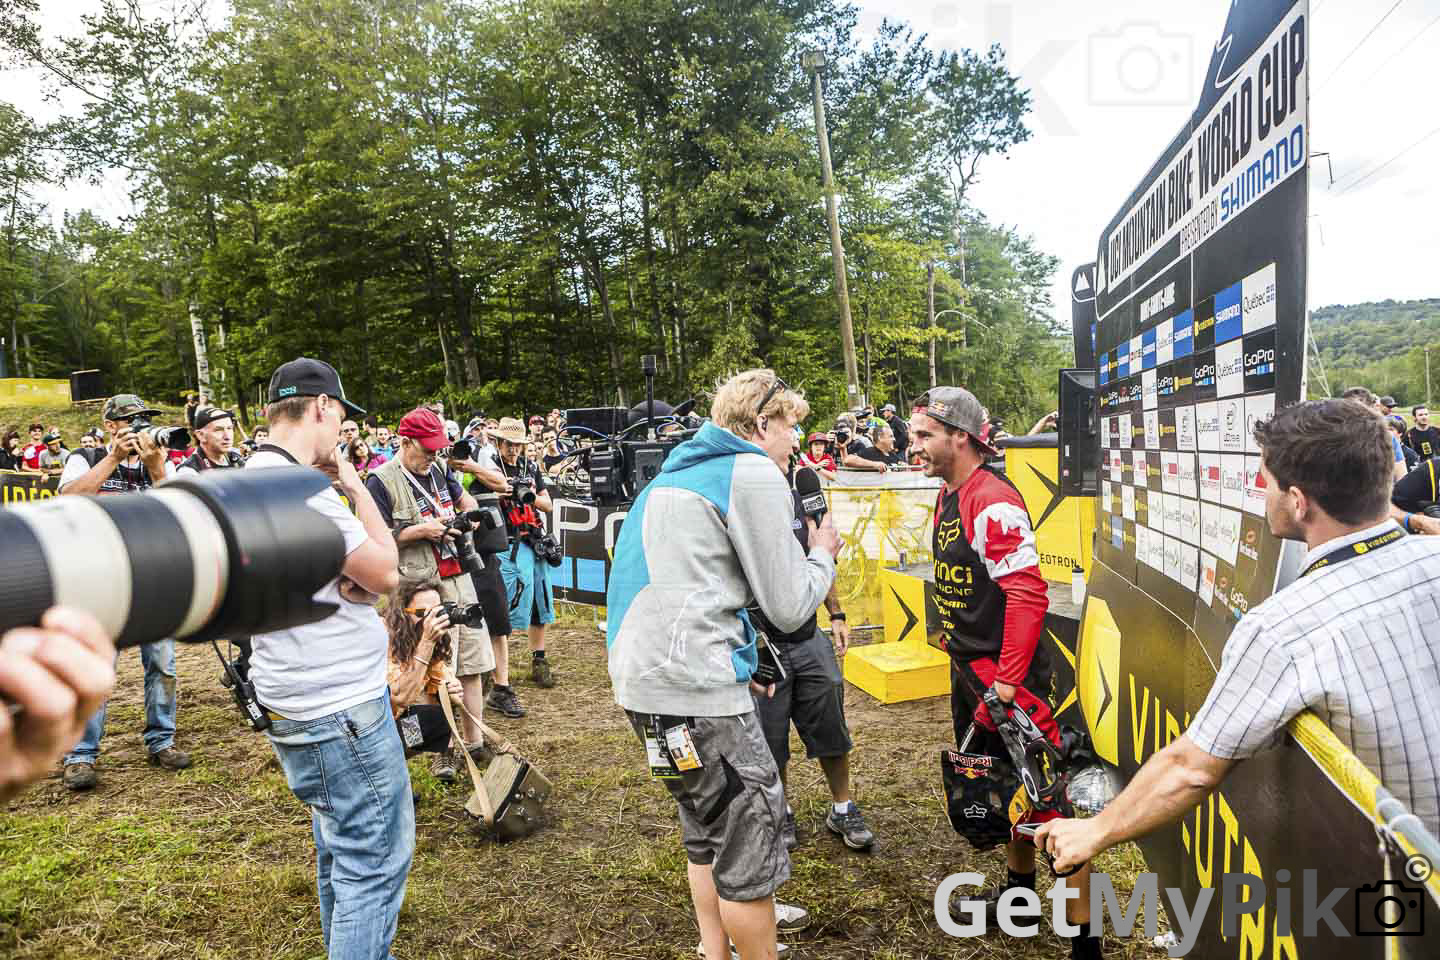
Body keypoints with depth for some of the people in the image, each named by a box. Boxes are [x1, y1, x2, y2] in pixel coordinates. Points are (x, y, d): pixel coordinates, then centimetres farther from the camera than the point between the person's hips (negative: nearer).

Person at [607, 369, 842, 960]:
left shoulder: (679, 472, 19)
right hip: (693, 688, -10)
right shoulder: (754, 474, -9)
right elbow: (789, 607, -9)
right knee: (752, 841, 3)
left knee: (707, 832, 24)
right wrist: (822, 556, 10)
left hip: (644, 677, 10)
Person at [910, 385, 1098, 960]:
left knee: (1045, 803, -3)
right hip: (968, 672, 10)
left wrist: (1006, 681, -24)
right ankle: (1019, 889, 44)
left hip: (1007, 676, -10)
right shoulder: (947, 496, 9)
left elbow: (1028, 595, -26)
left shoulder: (993, 503, -21)